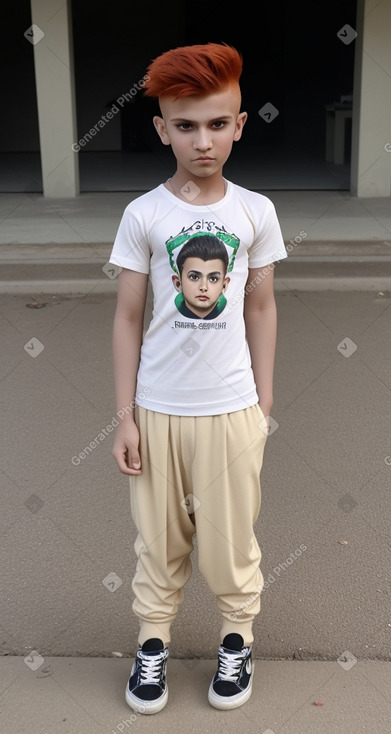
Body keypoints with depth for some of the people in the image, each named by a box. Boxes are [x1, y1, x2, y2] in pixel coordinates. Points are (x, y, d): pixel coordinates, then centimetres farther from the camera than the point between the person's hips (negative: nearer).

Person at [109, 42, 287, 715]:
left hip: (231, 407, 1)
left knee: (229, 533, 12)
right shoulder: (143, 214, -6)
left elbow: (261, 307, 6)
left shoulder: (256, 211, -2)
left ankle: (238, 636, 35)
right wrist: (125, 416, -3)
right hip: (158, 408, 0)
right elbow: (128, 317, -2)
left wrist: (263, 400, 6)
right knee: (158, 535, 13)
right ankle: (153, 641, 32)